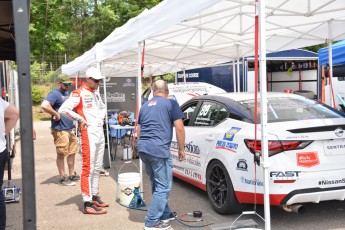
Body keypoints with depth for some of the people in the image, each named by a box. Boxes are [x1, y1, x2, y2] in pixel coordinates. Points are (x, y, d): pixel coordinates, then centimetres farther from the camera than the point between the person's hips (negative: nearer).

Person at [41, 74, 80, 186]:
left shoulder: (66, 93, 15)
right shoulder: (54, 94, -13)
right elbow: (44, 105, -30)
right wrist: (56, 114, -21)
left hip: (69, 128, 9)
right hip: (60, 130, -9)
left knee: (72, 152, 16)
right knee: (61, 154, 0)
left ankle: (72, 175, 28)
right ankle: (63, 178, 10)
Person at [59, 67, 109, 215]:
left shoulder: (96, 93, 15)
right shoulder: (79, 93, -11)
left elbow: (102, 107, 34)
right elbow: (63, 110, -21)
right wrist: (81, 119, -15)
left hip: (100, 132, 9)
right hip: (88, 133, -9)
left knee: (97, 168, 14)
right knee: (88, 168, -8)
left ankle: (94, 196, 26)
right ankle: (88, 204, -6)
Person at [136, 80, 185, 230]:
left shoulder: (145, 106, 21)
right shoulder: (171, 103, 3)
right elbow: (179, 128, -4)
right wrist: (181, 149, 4)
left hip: (142, 148, 7)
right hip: (159, 148, -7)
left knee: (157, 184, 20)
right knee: (164, 186, 2)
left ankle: (165, 214, 30)